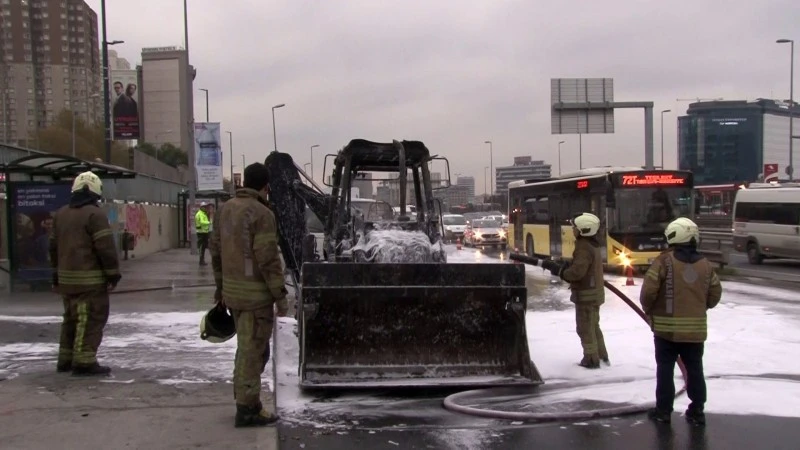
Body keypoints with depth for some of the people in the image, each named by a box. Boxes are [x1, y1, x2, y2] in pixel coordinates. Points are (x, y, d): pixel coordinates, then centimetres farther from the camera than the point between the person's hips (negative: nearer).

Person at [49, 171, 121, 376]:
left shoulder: (61, 214, 14)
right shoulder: (94, 214, -12)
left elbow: (54, 246, 20)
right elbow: (105, 247, -16)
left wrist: (57, 272, 27)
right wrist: (113, 273, -9)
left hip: (67, 277, 8)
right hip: (90, 278, -8)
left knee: (71, 317, 18)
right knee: (92, 319, -5)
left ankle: (66, 359, 23)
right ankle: (84, 361, -9)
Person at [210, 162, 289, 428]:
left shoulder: (225, 209, 9)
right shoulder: (261, 214, -16)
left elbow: (216, 250, 15)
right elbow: (268, 259, -19)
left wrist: (220, 286, 23)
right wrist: (280, 295, -13)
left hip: (232, 290, 8)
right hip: (255, 293, -8)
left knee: (246, 347, 21)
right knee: (253, 350, 1)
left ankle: (244, 398, 30)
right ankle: (247, 408, 7)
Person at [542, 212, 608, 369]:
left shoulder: (583, 248, -21)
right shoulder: (591, 245, 12)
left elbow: (577, 271, -29)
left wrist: (558, 270, -16)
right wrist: (561, 267, 3)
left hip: (586, 294, -10)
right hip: (594, 292, 10)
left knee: (585, 328, 0)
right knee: (593, 326, 19)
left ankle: (591, 359, 6)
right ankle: (601, 356, 27)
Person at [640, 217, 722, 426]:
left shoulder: (664, 261, -12)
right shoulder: (705, 264, 4)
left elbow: (649, 290, -15)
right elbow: (715, 293, 9)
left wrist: (648, 309, 3)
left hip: (667, 326, -4)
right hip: (696, 327, 4)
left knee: (665, 368, 6)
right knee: (695, 369, 12)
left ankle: (663, 410, 11)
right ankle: (697, 411, 16)